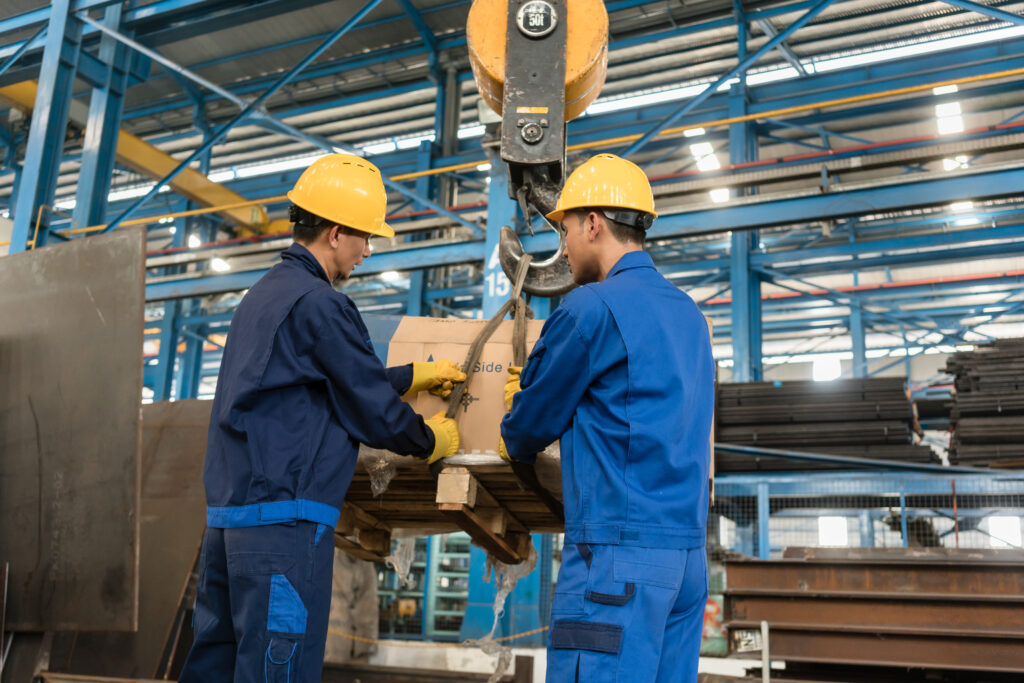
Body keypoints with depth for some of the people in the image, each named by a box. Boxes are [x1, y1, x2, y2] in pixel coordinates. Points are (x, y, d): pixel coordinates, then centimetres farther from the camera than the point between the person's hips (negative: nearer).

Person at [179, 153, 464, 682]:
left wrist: (416, 375, 33)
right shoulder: (319, 304, -13)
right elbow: (374, 411, -8)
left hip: (227, 515, 10)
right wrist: (432, 441, 11)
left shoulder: (263, 294, 17)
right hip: (286, 519, -10)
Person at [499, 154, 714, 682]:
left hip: (618, 546, -9)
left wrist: (513, 442, 24)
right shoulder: (688, 313, 16)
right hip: (688, 550, 9)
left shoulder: (593, 307, -9)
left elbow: (532, 419, 0)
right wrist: (533, 381, 29)